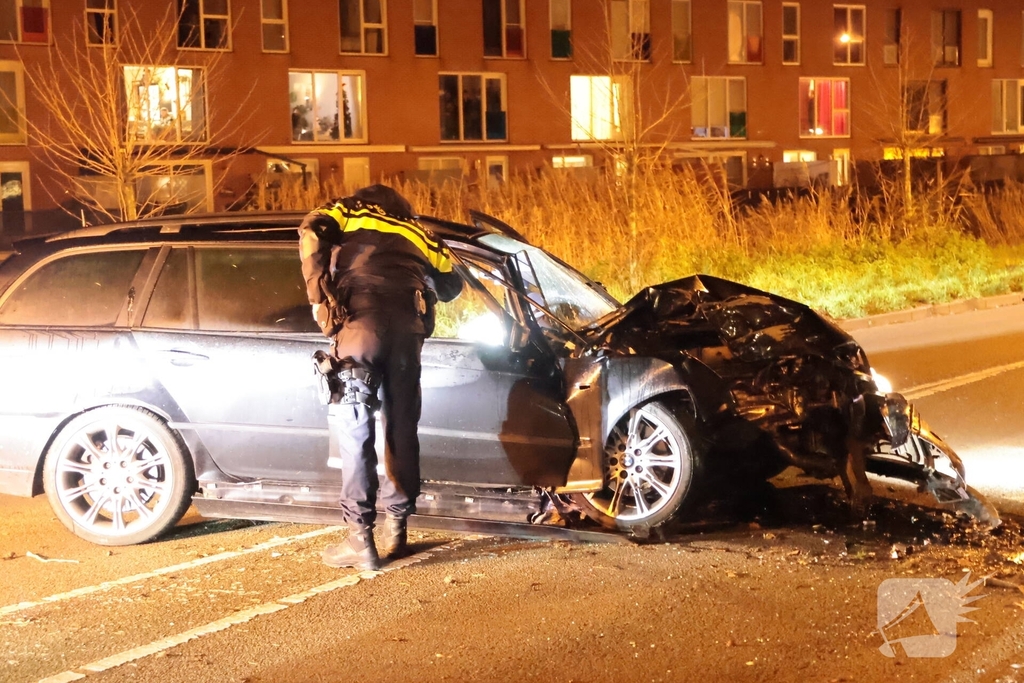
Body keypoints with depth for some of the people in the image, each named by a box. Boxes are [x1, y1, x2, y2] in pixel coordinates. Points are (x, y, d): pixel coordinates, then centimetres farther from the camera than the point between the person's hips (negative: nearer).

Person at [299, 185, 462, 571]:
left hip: (360, 317, -3)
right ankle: (397, 529, 17)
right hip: (408, 324, 3)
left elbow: (311, 234, 3)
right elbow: (450, 282, 28)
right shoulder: (415, 229, 33)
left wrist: (320, 298, 4)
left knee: (353, 426, -3)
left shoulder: (347, 212, 24)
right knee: (401, 426, 14)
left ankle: (360, 539, -8)